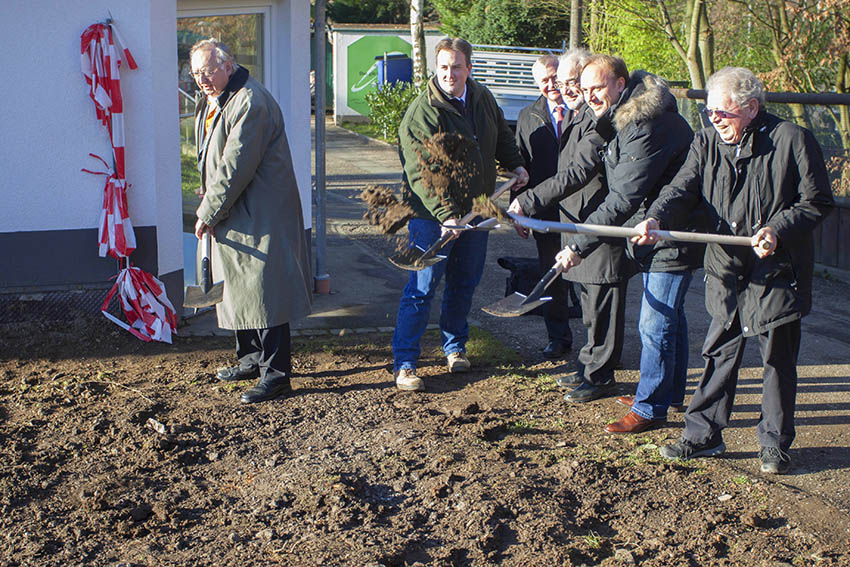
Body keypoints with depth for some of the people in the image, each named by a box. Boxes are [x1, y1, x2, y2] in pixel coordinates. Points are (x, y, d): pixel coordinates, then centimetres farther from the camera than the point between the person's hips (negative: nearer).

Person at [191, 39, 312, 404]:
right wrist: (207, 206, 11)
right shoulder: (210, 103, 15)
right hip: (231, 218, 10)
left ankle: (276, 373, -3)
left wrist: (208, 212, -15)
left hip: (260, 217, -10)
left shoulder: (250, 103, -19)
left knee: (263, 290, -8)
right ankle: (251, 359, 30)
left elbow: (235, 168, -22)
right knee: (238, 289, 17)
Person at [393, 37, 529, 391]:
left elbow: (502, 134, 27)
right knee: (422, 288, -4)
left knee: (465, 282, 16)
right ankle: (404, 363, 3)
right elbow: (421, 173, -24)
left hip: (475, 210, 6)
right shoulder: (421, 113, -18)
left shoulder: (483, 99, 4)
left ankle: (455, 346, 35)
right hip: (433, 215, -6)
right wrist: (446, 214, -31)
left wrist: (515, 164, 17)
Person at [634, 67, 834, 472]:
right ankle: (703, 434, 22)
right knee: (719, 356, 11)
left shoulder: (792, 140, -9)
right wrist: (657, 217, -24)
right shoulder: (707, 141, 5)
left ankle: (775, 443, 21)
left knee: (778, 360, 7)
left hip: (777, 275, -4)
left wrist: (779, 230, -20)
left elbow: (816, 202, -6)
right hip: (726, 273, 4)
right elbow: (684, 188, -4)